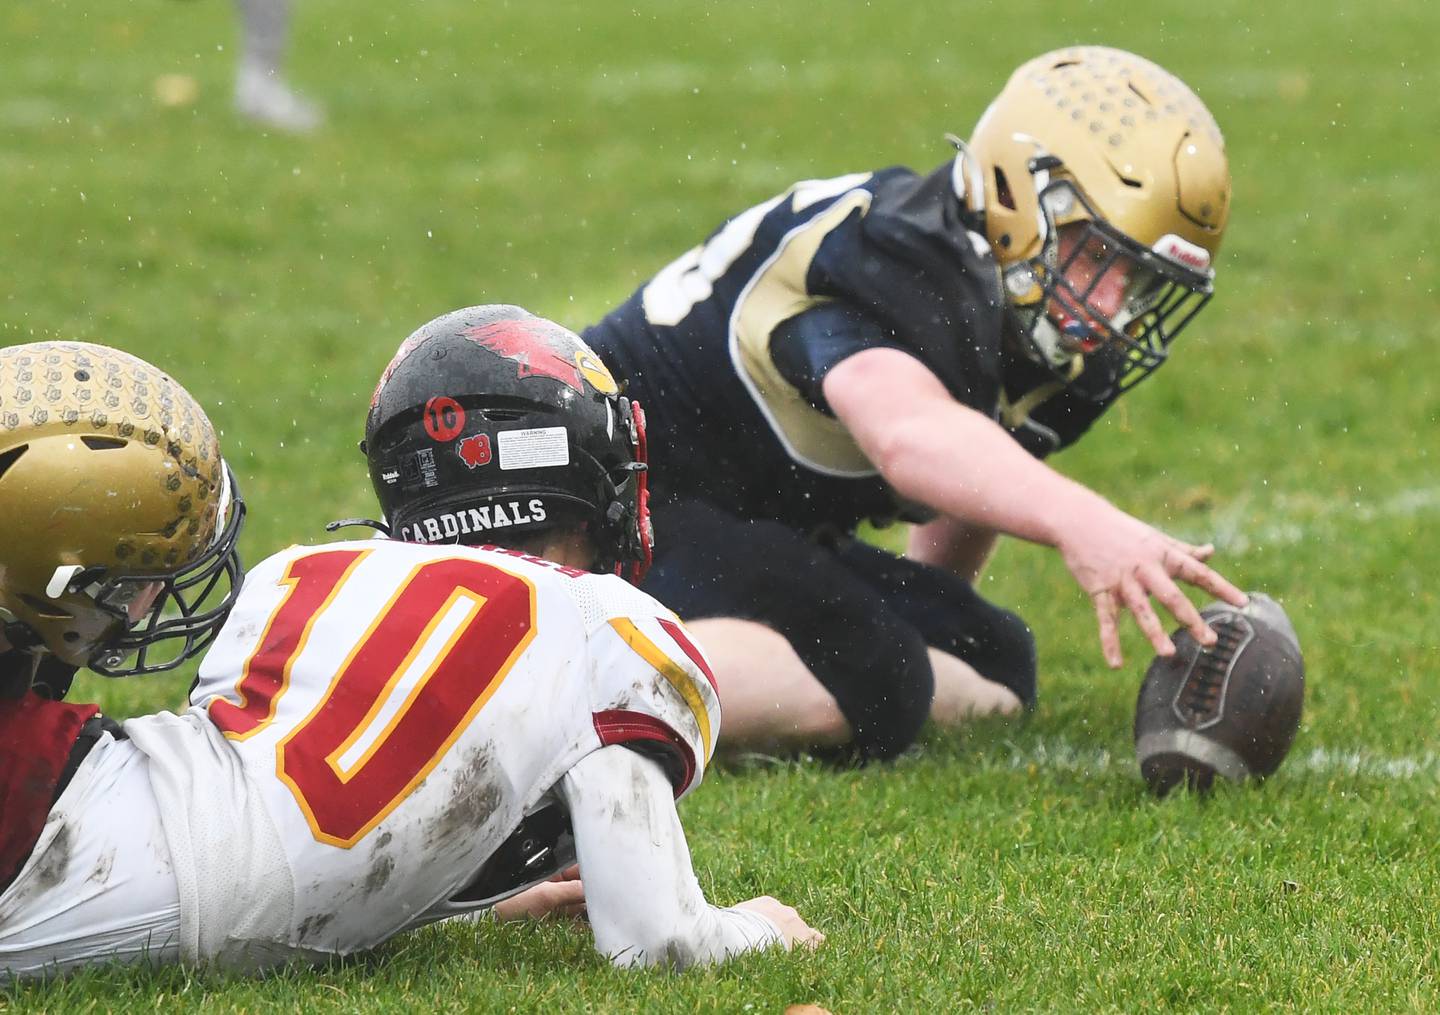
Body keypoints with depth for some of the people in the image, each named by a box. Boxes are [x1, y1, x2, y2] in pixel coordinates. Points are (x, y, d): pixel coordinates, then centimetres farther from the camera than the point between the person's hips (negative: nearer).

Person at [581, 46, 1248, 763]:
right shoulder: (892, 265, -28)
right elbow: (910, 435, -49)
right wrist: (1079, 522, -64)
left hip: (766, 539, 11)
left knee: (990, 668, 11)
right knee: (866, 677, -31)